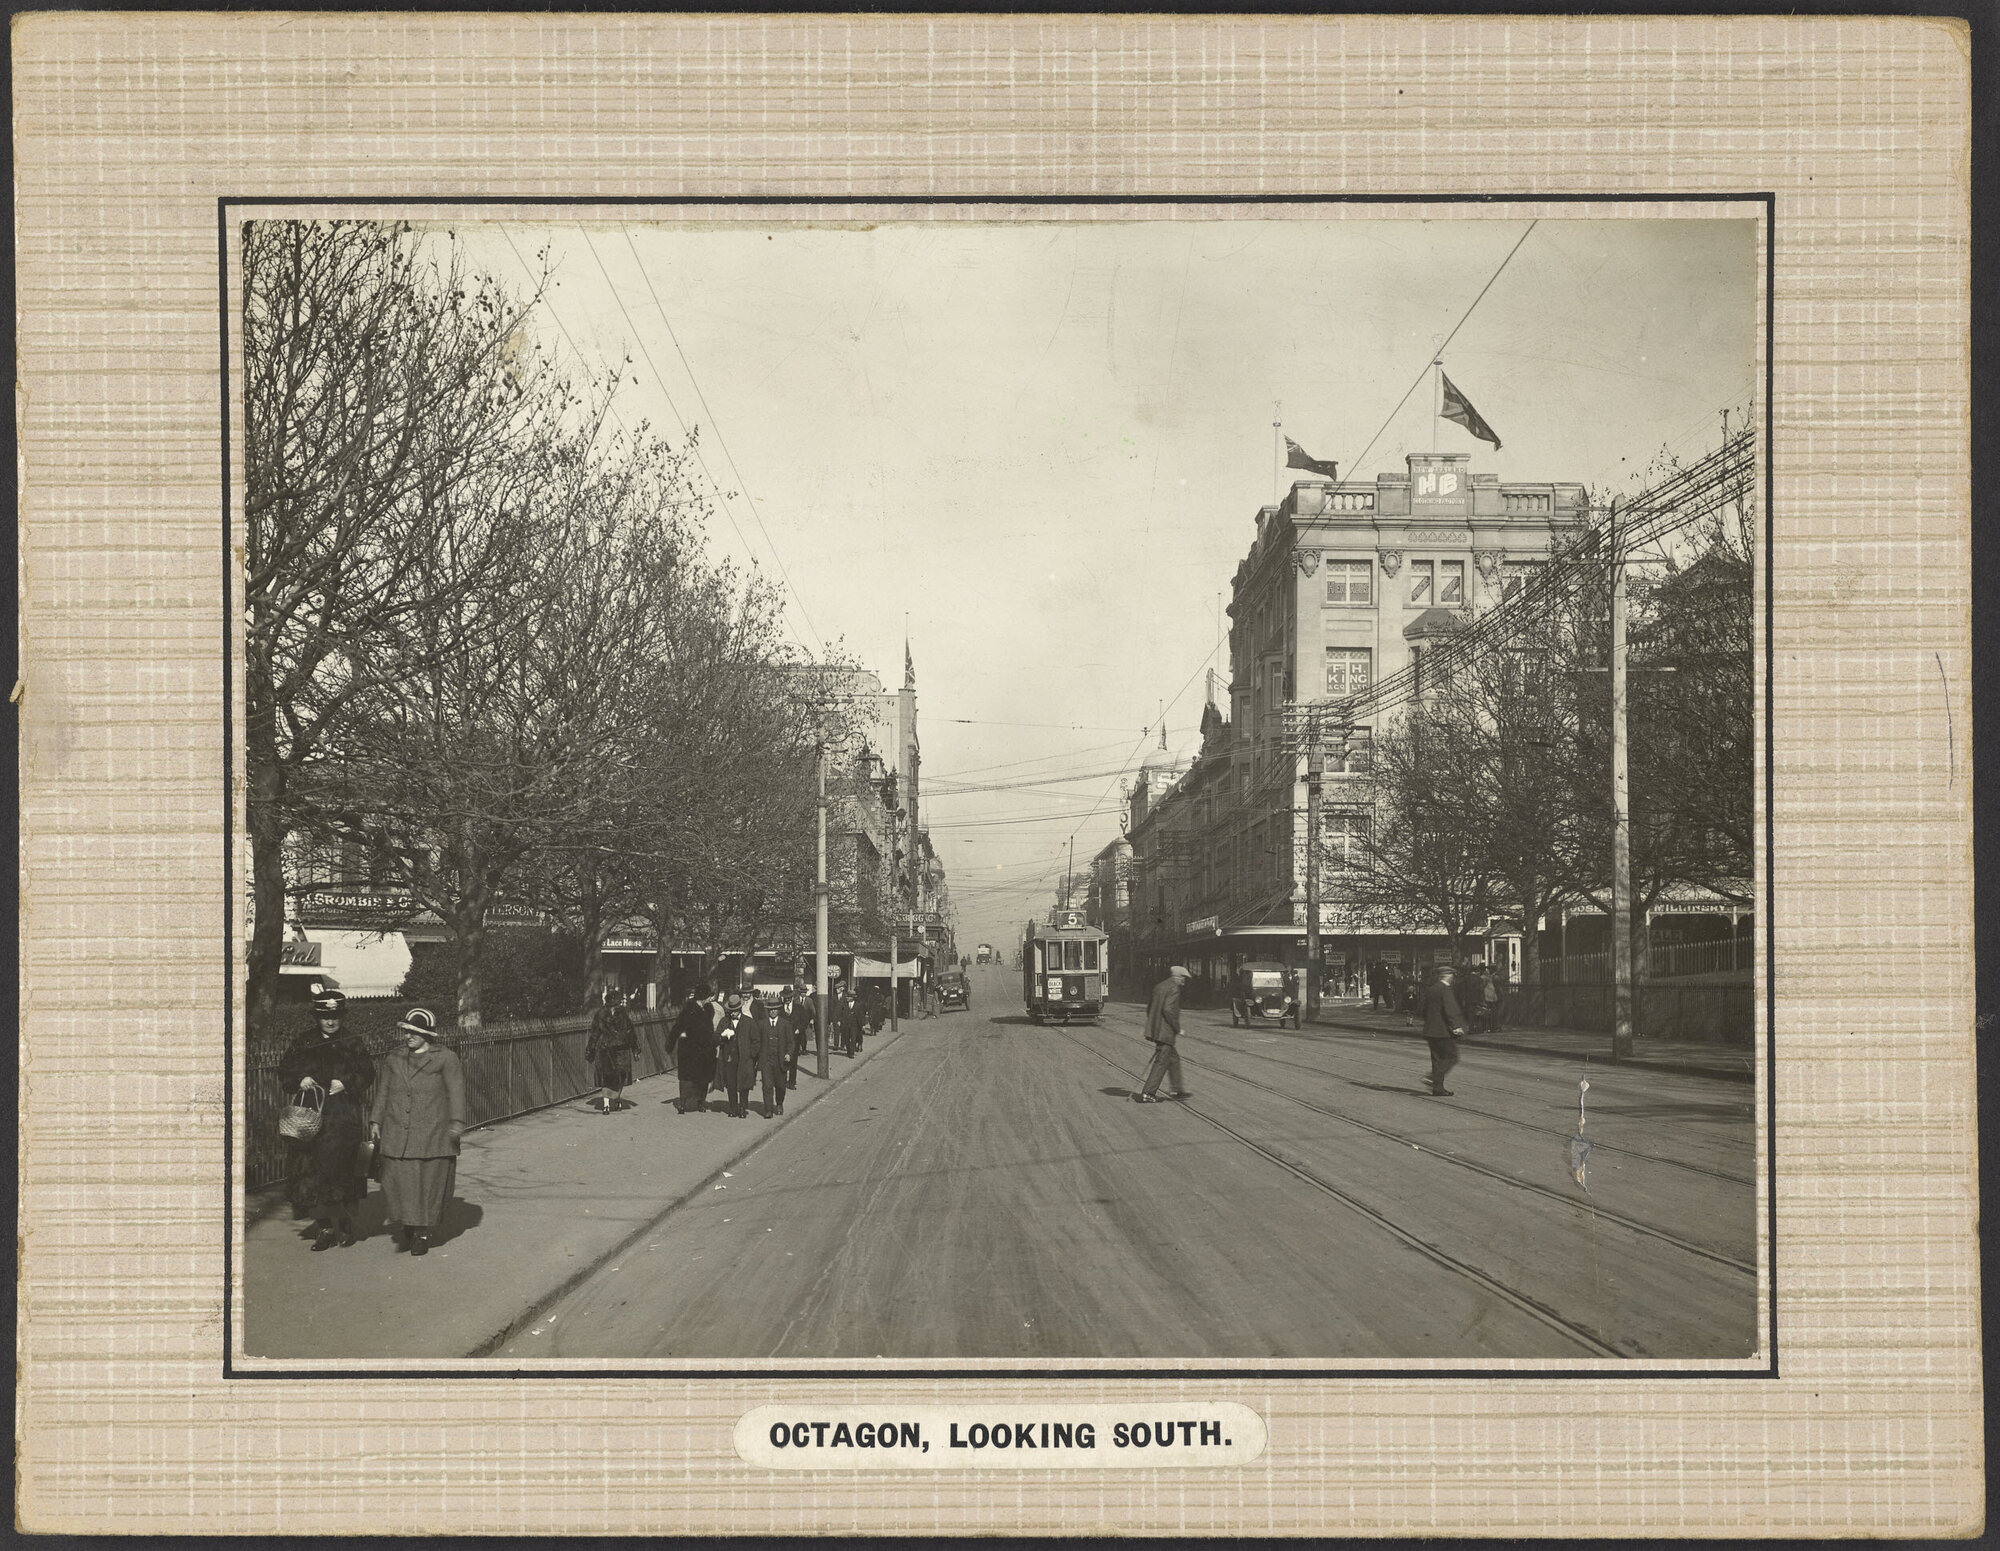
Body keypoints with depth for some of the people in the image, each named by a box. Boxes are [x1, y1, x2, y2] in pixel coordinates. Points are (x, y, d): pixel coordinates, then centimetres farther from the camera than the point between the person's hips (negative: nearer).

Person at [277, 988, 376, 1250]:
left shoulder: (353, 1046, 6)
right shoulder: (303, 1046, 12)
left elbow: (367, 1074, 2)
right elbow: (284, 1071, 12)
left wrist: (346, 1084, -14)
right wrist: (299, 1081, -8)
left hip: (344, 1118, -2)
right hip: (311, 1117, 2)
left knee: (343, 1171, -4)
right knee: (313, 1173, -1)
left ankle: (346, 1224, 9)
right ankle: (323, 1226, 7)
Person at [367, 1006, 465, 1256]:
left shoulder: (446, 1059, 1)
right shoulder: (393, 1059, 16)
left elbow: (456, 1092, -6)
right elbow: (382, 1092, 17)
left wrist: (457, 1121, -16)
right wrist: (375, 1120, 7)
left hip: (432, 1136, -3)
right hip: (397, 1137, 3)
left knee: (429, 1184, 1)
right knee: (397, 1182, -4)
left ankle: (423, 1235, 13)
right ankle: (404, 1230, 11)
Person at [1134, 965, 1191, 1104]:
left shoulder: (1159, 987, 15)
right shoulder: (1174, 989, -13)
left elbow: (1149, 1007, 18)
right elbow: (1168, 1009, -24)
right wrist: (1177, 1028, -14)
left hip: (1155, 1029, 10)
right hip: (1165, 1032, -10)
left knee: (1174, 1058, 19)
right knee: (1161, 1062, -4)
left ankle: (1177, 1090, 25)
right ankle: (1147, 1094, -4)